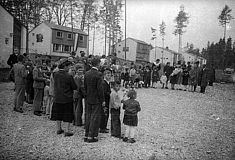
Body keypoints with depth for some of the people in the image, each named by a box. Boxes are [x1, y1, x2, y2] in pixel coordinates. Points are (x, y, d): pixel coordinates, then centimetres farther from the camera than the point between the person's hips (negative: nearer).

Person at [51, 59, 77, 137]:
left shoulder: (56, 74, -2)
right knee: (67, 115, 6)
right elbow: (74, 87, -10)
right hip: (67, 98, -5)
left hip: (57, 98, 5)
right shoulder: (69, 76, -18)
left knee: (58, 113, 17)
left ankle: (59, 129, 28)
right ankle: (67, 131, 10)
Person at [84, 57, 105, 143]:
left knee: (87, 117, 14)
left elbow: (85, 86, 9)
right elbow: (100, 88, -16)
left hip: (88, 99, 7)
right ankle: (91, 137, 9)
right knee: (95, 118, 3)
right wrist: (103, 100, -9)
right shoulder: (98, 74, -16)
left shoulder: (86, 74, 4)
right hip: (96, 100, -6)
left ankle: (86, 136, 24)